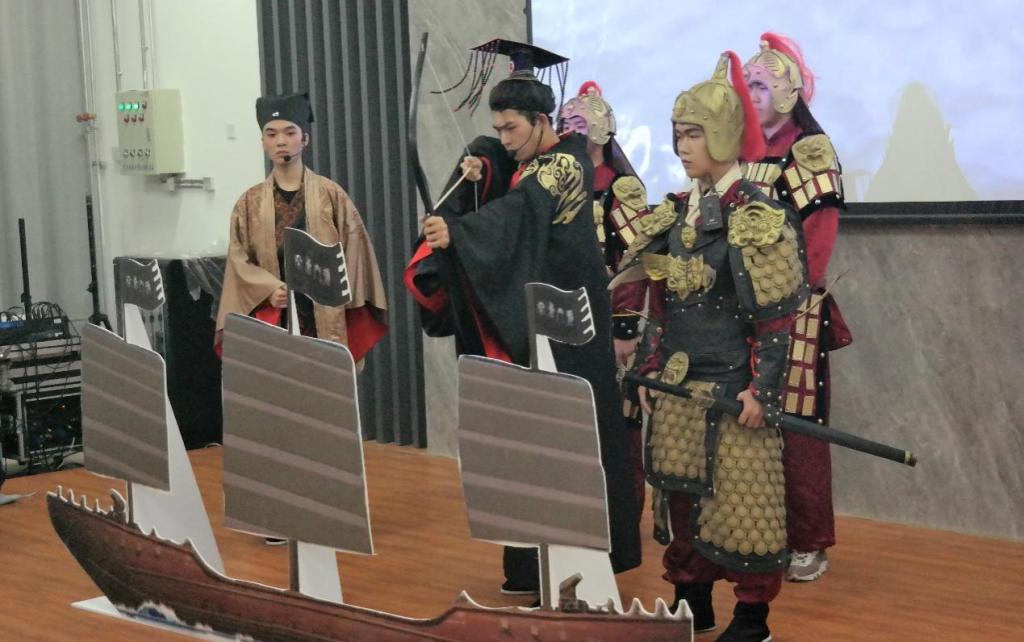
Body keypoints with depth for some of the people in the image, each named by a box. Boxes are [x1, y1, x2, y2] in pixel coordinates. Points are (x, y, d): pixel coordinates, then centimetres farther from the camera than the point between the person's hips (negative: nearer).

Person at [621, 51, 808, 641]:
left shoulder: (758, 214, -12)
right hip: (679, 383, 7)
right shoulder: (675, 212, 9)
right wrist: (651, 369, 10)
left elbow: (776, 313, -14)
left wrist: (762, 389, -18)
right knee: (683, 492, 12)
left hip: (733, 384, -7)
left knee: (740, 497, 0)